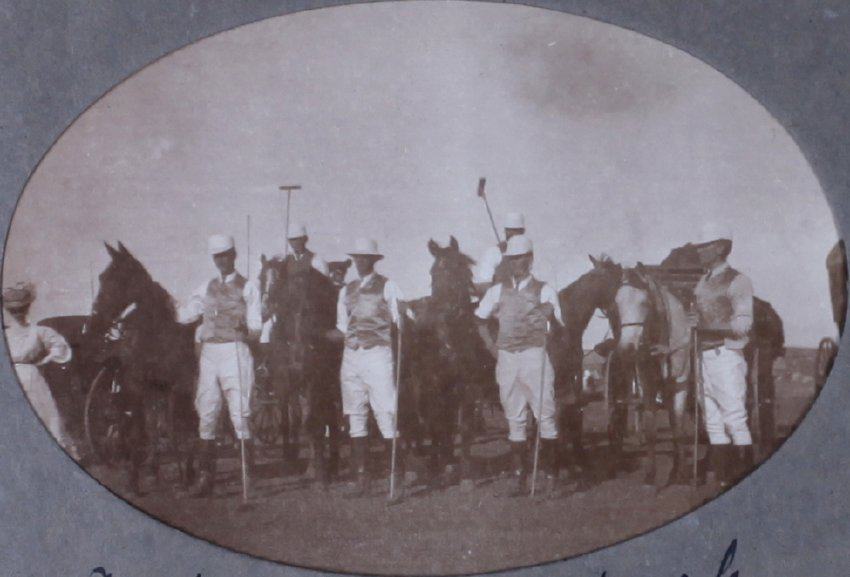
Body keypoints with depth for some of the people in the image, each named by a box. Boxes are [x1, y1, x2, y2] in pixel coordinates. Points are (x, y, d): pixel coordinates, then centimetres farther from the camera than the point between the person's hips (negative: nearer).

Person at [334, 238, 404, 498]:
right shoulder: (346, 291, 16)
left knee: (386, 414, -8)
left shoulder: (387, 287, 2)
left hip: (378, 354, -5)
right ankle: (360, 476, 7)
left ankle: (397, 473, 4)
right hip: (351, 357, 5)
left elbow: (401, 321, -1)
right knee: (355, 418, 4)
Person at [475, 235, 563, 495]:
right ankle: (519, 474, 14)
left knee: (545, 414, -3)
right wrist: (491, 346, 7)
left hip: (535, 356, -3)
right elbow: (481, 320, 19)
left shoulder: (544, 290, 1)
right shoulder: (497, 291, 10)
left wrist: (549, 313, -23)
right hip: (506, 358, 3)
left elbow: (557, 324, -2)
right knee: (514, 419, 7)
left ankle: (550, 473, 5)